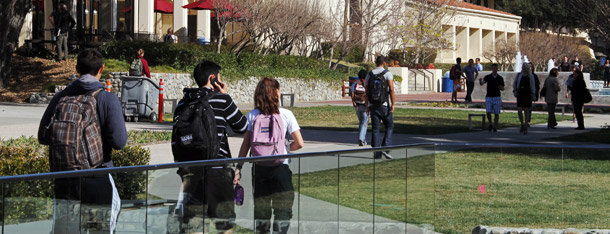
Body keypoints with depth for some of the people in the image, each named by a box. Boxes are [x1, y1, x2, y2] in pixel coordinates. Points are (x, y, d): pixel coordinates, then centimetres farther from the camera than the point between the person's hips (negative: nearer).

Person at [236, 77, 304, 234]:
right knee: (283, 210, 3)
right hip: (280, 168, -2)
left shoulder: (252, 115, 0)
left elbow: (245, 144, -3)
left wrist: (238, 168, 0)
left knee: (261, 209, 13)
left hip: (258, 168, 3)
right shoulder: (286, 114, -5)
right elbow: (299, 143, -6)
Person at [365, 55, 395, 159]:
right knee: (389, 127, 10)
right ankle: (385, 148, -6)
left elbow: (366, 92, 6)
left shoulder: (369, 75, 6)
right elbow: (391, 90, -14)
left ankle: (377, 153, 2)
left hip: (373, 106, 3)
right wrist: (392, 105, -11)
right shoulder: (387, 74, -5)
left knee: (375, 129, 6)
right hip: (384, 106, -3)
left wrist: (367, 107, 11)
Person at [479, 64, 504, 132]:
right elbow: (482, 83, -14)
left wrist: (500, 88, -17)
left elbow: (503, 89, 7)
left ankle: (495, 127, 9)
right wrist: (480, 81, -37)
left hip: (497, 97, 0)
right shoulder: (487, 77, 2)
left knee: (496, 113, -1)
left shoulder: (500, 78, 3)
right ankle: (490, 124, 18)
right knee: (488, 113, -7)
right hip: (489, 97, 0)